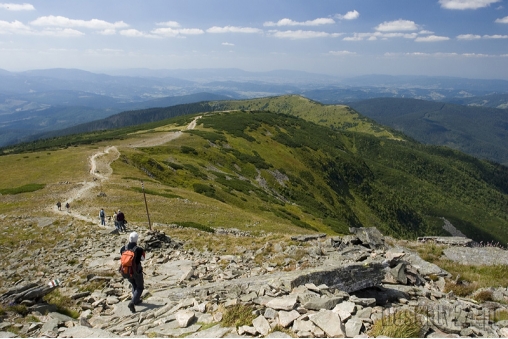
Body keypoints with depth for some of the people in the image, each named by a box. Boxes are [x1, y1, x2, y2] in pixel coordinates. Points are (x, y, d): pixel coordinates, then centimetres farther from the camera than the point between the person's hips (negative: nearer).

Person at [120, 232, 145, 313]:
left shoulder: (123, 248, -13)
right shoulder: (139, 250, -25)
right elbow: (143, 259, -5)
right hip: (136, 272, -5)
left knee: (134, 285, 29)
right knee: (140, 287, 13)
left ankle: (136, 300, 41)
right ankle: (132, 303, -4)